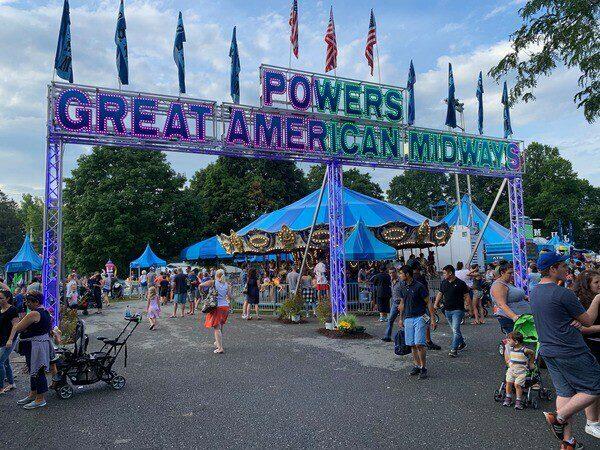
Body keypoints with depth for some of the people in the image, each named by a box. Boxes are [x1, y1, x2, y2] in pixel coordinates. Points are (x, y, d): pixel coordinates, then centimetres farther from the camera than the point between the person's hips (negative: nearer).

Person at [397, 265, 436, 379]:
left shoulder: (419, 287, -10)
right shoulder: (403, 288, 9)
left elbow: (428, 303, -7)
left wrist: (432, 319, -10)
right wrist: (400, 318, 22)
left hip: (419, 317, -6)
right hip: (408, 319, 6)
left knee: (419, 344, -11)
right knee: (412, 345, 8)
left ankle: (424, 368, 0)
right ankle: (417, 366, 19)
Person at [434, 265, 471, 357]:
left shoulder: (460, 283, -8)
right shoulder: (444, 282, 9)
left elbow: (466, 296, -3)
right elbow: (440, 294, 16)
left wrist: (468, 302, -15)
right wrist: (436, 304, 7)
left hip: (458, 310, -6)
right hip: (447, 310, 6)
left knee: (455, 330, -13)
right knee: (454, 329, 17)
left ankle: (454, 350, -11)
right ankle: (462, 343, 36)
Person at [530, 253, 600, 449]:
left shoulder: (534, 291, 7)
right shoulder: (563, 293, -19)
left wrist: (574, 321, 1)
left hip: (548, 350, 8)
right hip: (570, 351, -8)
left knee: (565, 392, 14)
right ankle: (559, 418, 1)